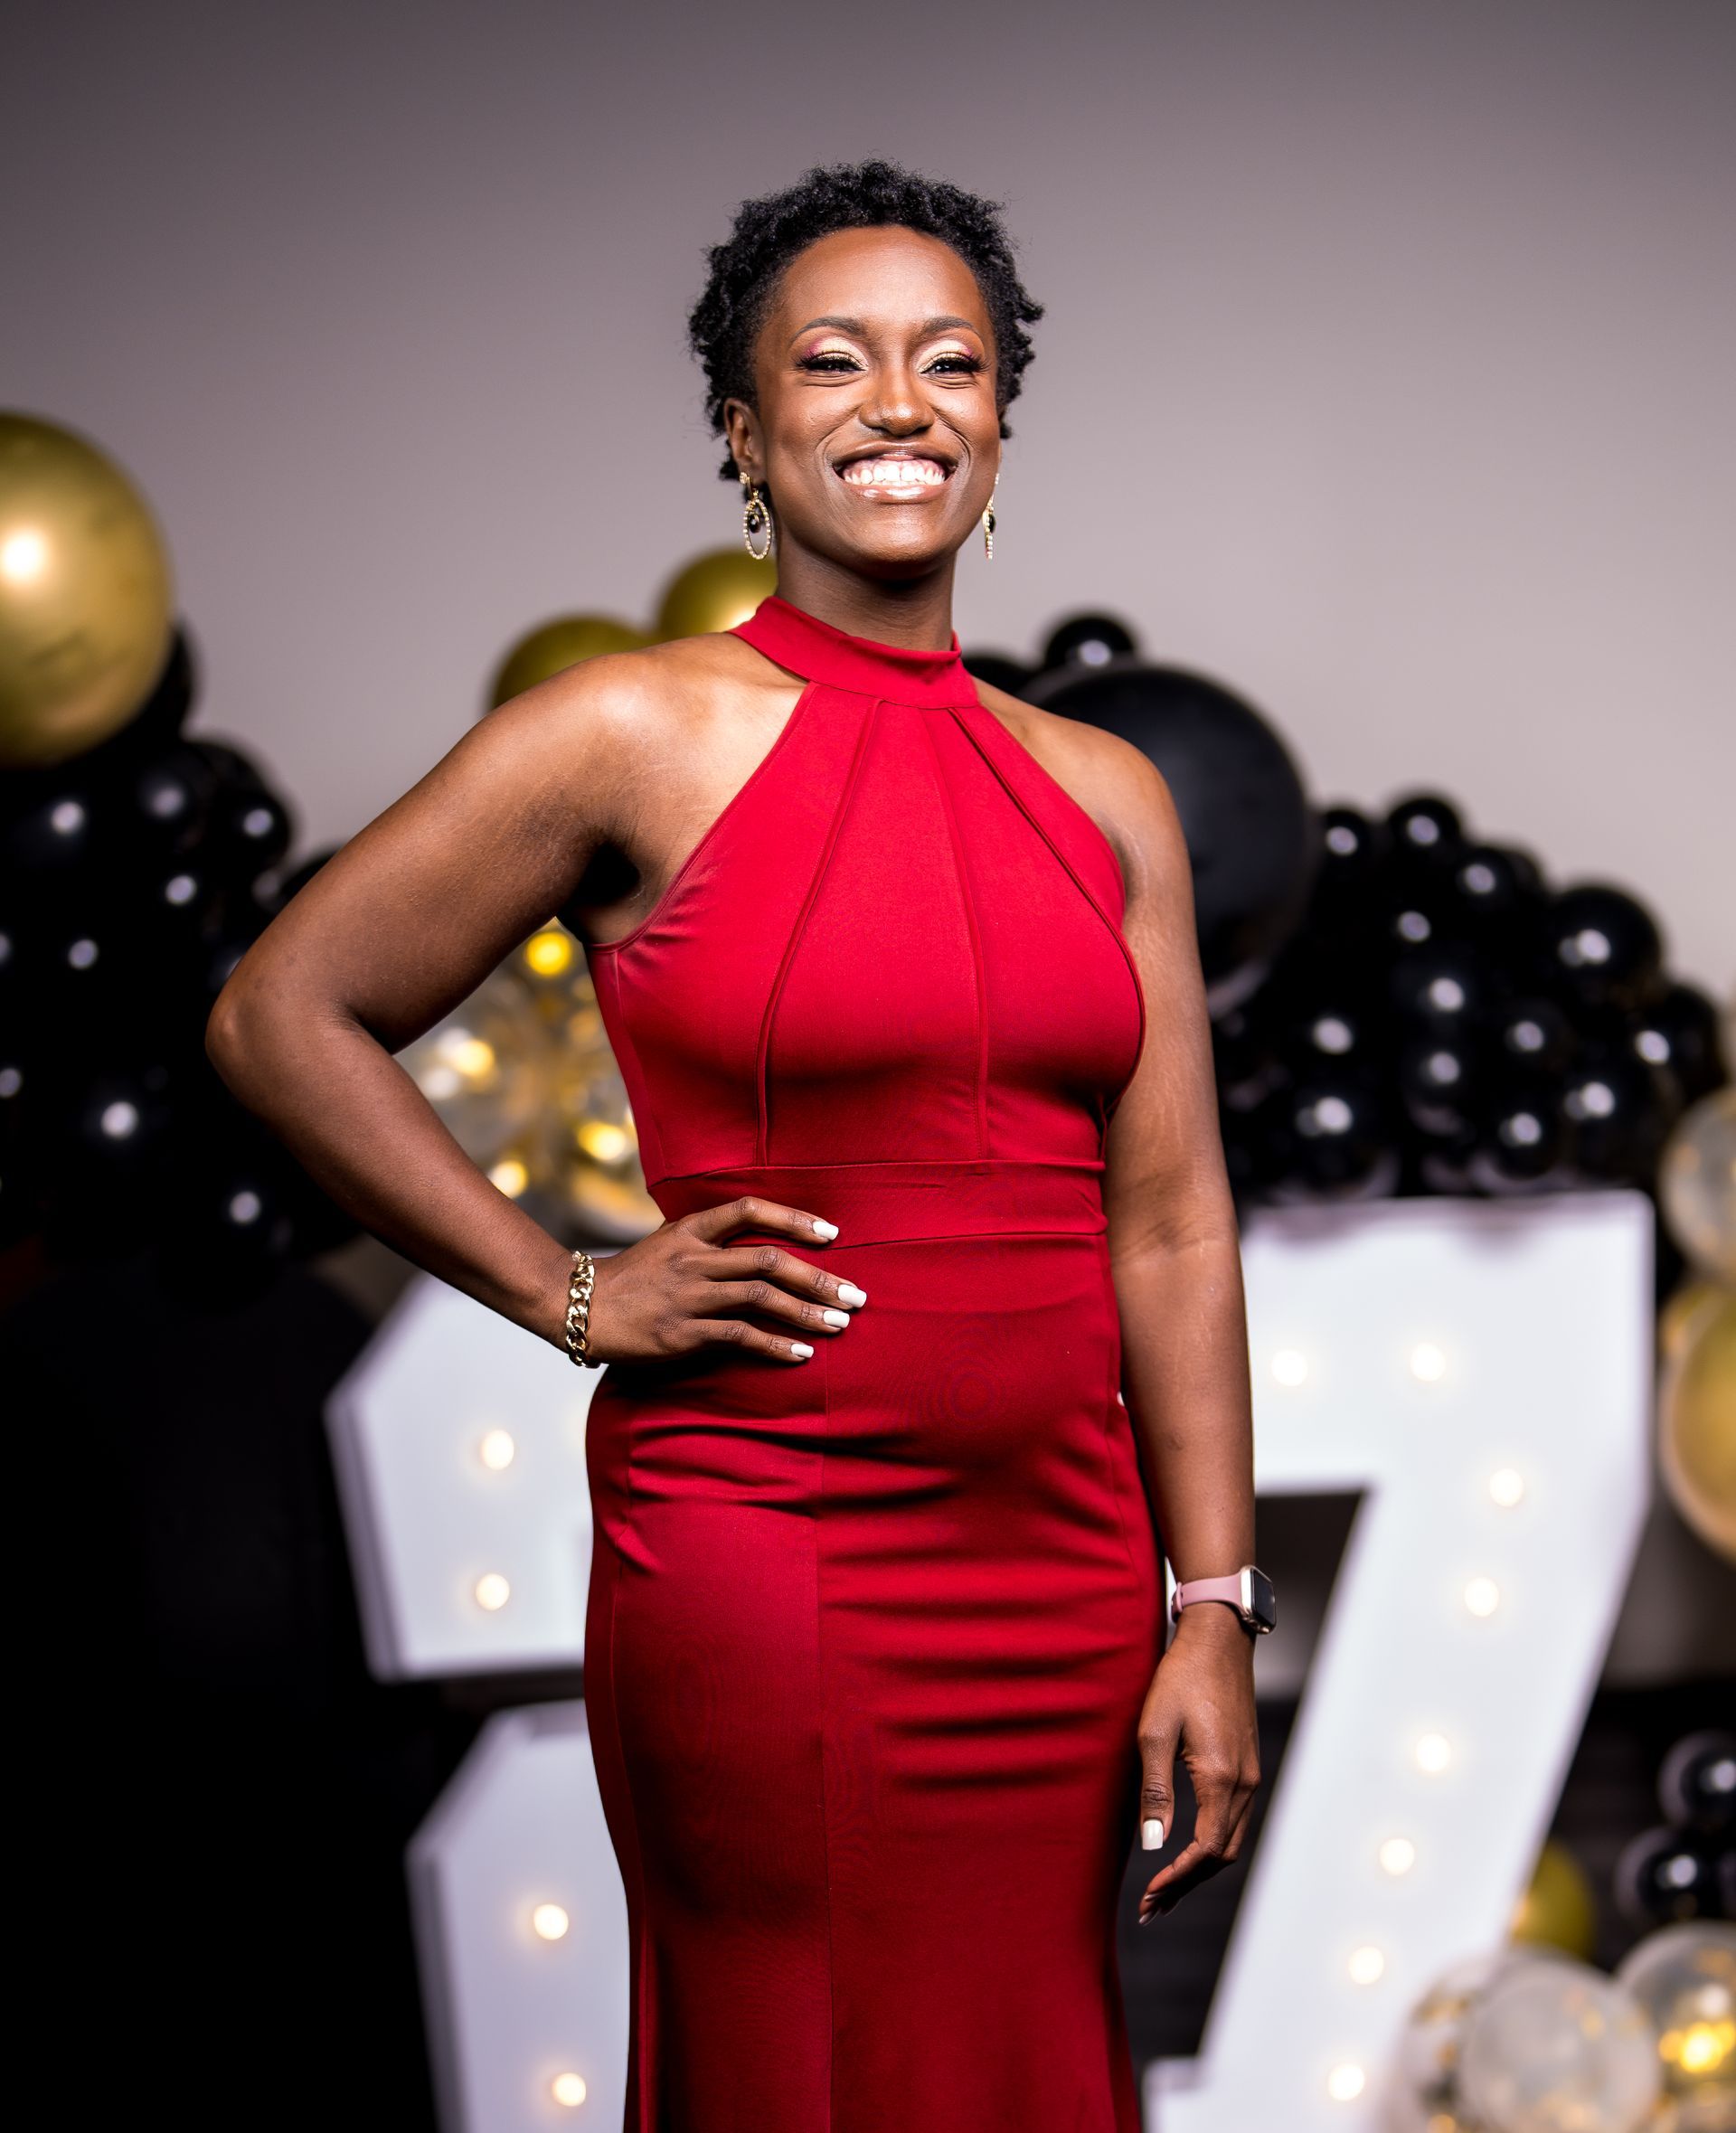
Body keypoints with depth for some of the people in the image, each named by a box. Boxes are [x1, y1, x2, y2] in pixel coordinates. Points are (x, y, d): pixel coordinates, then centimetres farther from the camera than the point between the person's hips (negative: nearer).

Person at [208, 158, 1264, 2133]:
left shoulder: (1103, 796, 8)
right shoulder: (638, 741, -5)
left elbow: (1170, 1222, 6)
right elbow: (281, 1020, -1)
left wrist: (1211, 1616, 2)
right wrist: (573, 1297, -3)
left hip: (1065, 1559, 5)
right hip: (758, 1550, -4)